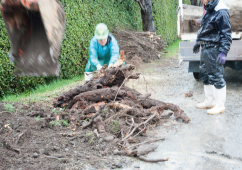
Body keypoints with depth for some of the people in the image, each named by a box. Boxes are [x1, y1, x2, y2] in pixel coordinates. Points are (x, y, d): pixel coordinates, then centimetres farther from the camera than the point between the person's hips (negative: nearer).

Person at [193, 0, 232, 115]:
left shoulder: (221, 12, -17)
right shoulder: (207, 10, 11)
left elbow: (226, 34, -19)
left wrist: (223, 52, -23)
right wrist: (198, 41, 33)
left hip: (214, 50, -10)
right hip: (205, 49, 10)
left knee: (216, 77, -3)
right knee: (204, 75, 18)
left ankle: (220, 106, 6)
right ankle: (209, 101, 31)